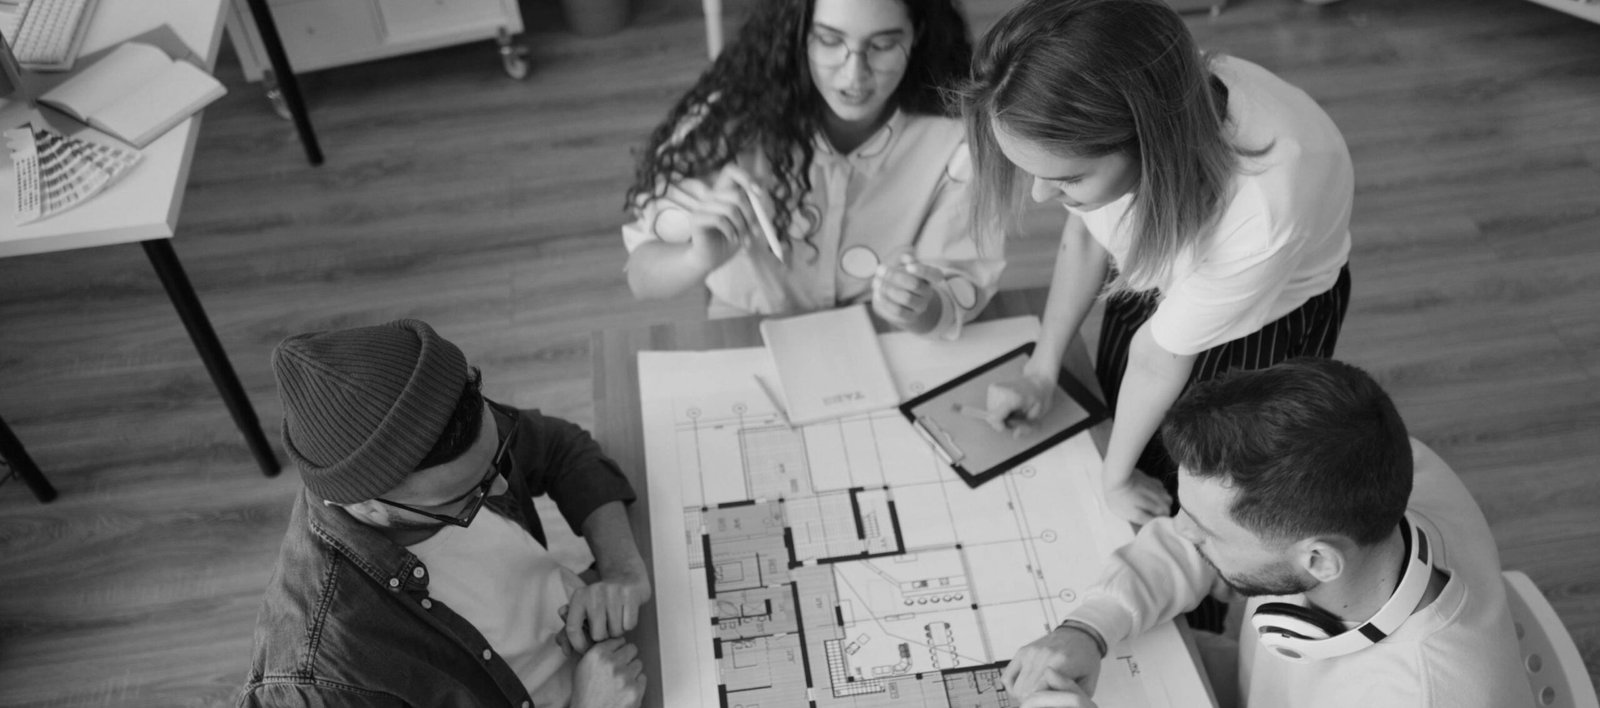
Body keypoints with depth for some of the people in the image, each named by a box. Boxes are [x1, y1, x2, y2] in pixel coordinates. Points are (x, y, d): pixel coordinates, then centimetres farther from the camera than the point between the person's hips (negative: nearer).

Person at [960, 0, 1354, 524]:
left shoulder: (1263, 211, -46)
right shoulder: (1095, 117, -33)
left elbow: (1160, 355, -29)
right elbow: (1085, 233, -11)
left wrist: (1116, 478, -10)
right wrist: (1041, 371, -4)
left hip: (1270, 315, -4)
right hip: (1154, 283, 5)